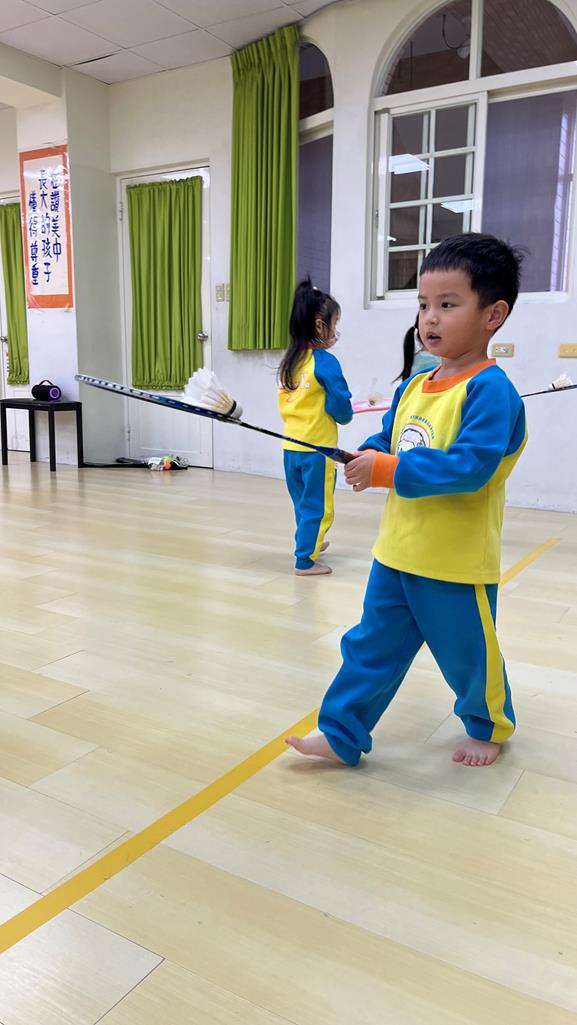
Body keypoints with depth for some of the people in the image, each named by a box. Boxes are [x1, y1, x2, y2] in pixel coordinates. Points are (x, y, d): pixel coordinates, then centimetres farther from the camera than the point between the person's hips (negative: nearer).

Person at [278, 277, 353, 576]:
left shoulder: (289, 361, 6)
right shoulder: (325, 361, -15)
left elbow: (284, 404, 12)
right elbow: (341, 407, -16)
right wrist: (346, 415, 4)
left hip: (291, 445, 7)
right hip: (317, 447, -7)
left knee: (303, 502, 22)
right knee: (316, 506, 5)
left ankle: (310, 543, 40)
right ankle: (305, 560, 11)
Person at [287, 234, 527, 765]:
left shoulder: (489, 389, -18)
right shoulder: (413, 386, 7)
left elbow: (469, 466, -28)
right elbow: (387, 440, 16)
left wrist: (387, 470, -27)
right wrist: (367, 459, -8)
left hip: (457, 566, -7)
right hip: (396, 555, 7)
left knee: (469, 656, 15)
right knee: (371, 648, 13)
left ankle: (489, 726, 42)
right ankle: (341, 734, 24)